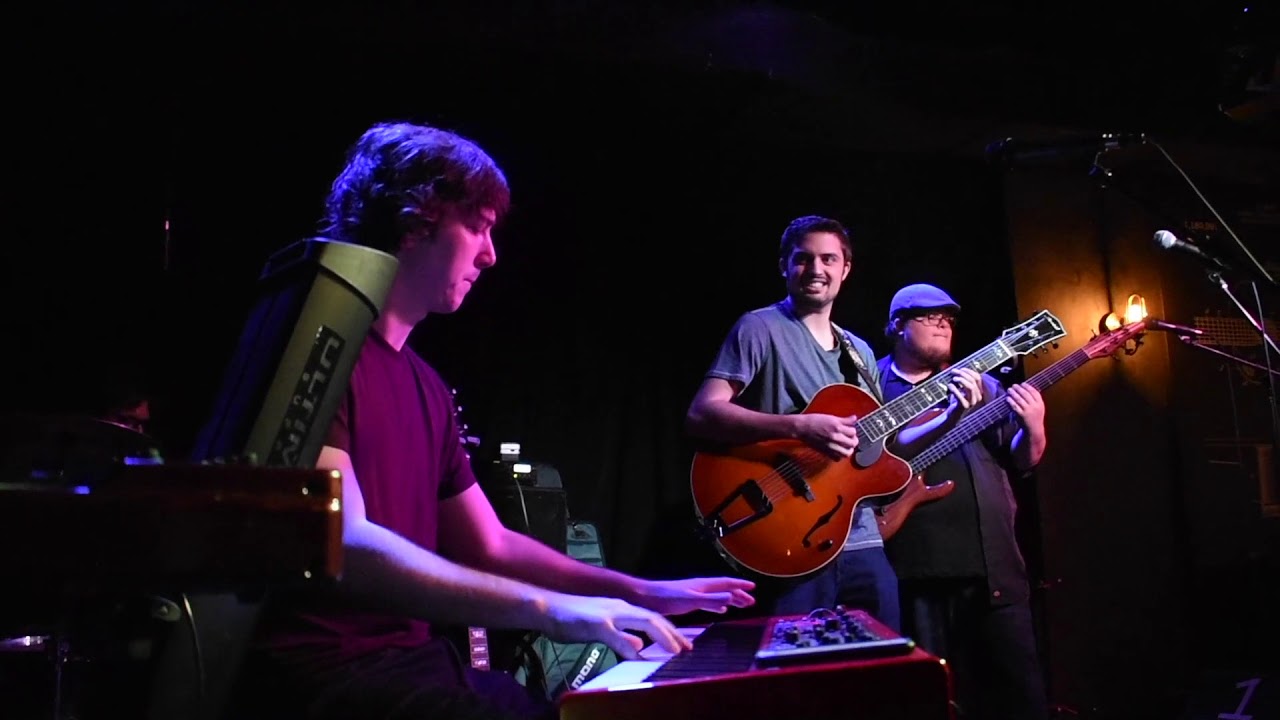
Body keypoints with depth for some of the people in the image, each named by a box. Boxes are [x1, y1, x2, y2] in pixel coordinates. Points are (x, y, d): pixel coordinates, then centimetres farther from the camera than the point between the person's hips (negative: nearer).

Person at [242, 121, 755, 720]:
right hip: (325, 669, -8)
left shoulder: (426, 385, 16)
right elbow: (343, 545, -24)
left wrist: (643, 593, 7)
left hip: (412, 657, 8)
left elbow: (491, 547, 17)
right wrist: (549, 608, -29)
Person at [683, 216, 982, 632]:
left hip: (862, 543, 7)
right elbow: (700, 415, -17)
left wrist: (949, 417, 5)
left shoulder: (860, 351, 16)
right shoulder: (760, 329, -5)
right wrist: (800, 427, -25)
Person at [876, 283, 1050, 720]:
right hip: (914, 564, -3)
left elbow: (1018, 460, 13)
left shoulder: (979, 382, 15)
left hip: (993, 559, 3)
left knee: (1017, 681, 7)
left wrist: (1033, 430, -8)